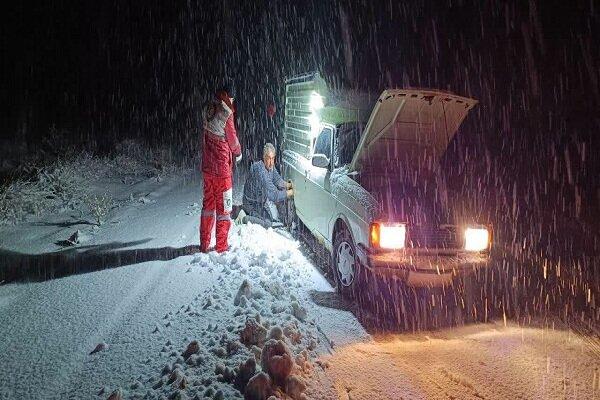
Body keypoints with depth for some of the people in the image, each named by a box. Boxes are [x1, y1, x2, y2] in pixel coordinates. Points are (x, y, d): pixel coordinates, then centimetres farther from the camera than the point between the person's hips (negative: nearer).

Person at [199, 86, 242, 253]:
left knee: (208, 204, 15)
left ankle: (204, 244, 22)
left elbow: (207, 138, 8)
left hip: (207, 167, 7)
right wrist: (238, 153, 15)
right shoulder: (226, 114, -13)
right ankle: (221, 247, 9)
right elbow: (232, 138, -4)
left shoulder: (209, 112, 5)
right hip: (221, 167, -6)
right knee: (223, 207, 3)